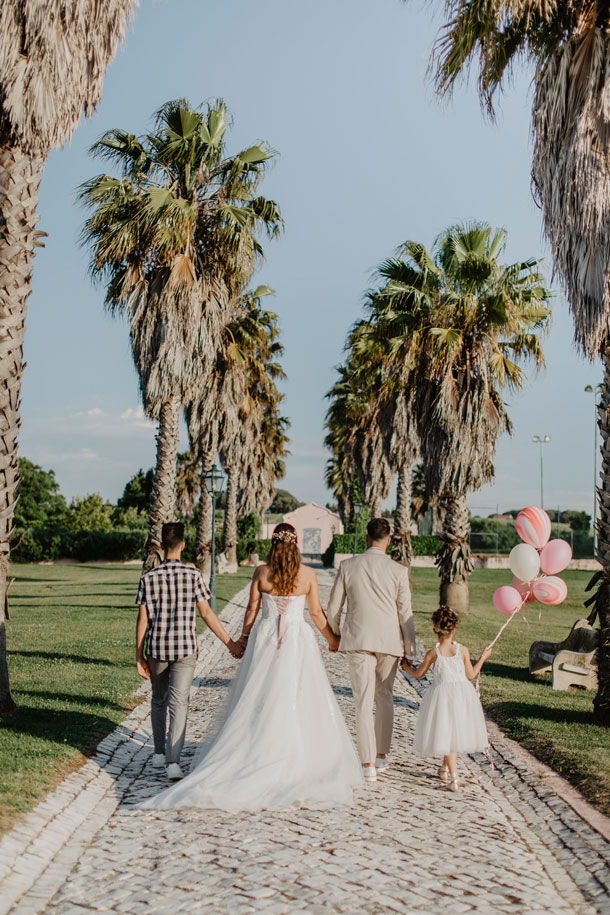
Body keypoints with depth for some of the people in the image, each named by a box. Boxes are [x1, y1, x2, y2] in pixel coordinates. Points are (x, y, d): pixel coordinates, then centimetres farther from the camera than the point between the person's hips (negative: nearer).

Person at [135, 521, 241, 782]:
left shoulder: (148, 578, 0)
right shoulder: (193, 574, -4)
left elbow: (143, 619, 1)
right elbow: (206, 613, -5)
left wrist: (139, 656, 8)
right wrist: (229, 642, 3)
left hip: (157, 648, 2)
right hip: (185, 648, -2)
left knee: (158, 700, 20)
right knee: (178, 703, -2)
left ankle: (159, 753, 29)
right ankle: (173, 761, -13)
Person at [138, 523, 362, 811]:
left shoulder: (261, 572, -2)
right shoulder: (307, 574, -3)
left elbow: (252, 610, 2)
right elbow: (316, 613, 3)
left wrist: (244, 637, 18)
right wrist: (332, 640, 18)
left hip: (265, 637, 1)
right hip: (297, 640, -1)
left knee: (258, 703, 8)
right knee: (298, 704, 5)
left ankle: (253, 762, 10)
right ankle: (298, 764, 9)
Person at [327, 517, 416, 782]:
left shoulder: (348, 566, -1)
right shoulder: (399, 571, -3)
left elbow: (334, 608, 4)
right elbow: (405, 614, -1)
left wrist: (335, 636, 20)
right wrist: (409, 650, 8)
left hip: (358, 640, -1)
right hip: (389, 641, 1)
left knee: (364, 701, 2)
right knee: (384, 697, 18)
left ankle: (368, 764, 2)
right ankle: (381, 755, 27)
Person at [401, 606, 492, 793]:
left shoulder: (432, 653, -5)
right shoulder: (463, 650, -3)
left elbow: (418, 674, 7)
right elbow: (471, 675, 5)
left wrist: (406, 667, 27)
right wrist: (483, 658, 18)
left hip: (442, 692, -2)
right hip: (462, 692, 2)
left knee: (446, 733, 5)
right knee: (455, 731, 19)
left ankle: (454, 778, -2)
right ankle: (445, 768, 35)